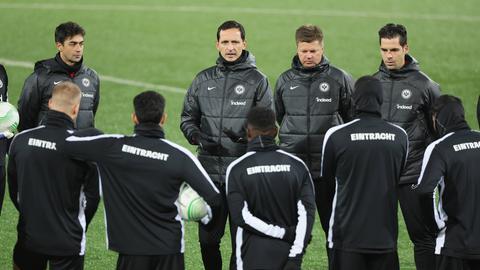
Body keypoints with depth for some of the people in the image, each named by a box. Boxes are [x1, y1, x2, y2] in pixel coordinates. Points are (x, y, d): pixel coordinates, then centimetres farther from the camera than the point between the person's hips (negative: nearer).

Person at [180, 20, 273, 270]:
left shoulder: (257, 80, 1)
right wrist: (196, 135, -6)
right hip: (209, 172, 3)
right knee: (207, 238, 6)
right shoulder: (203, 80, 11)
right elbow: (188, 117, 15)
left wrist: (244, 135, -20)